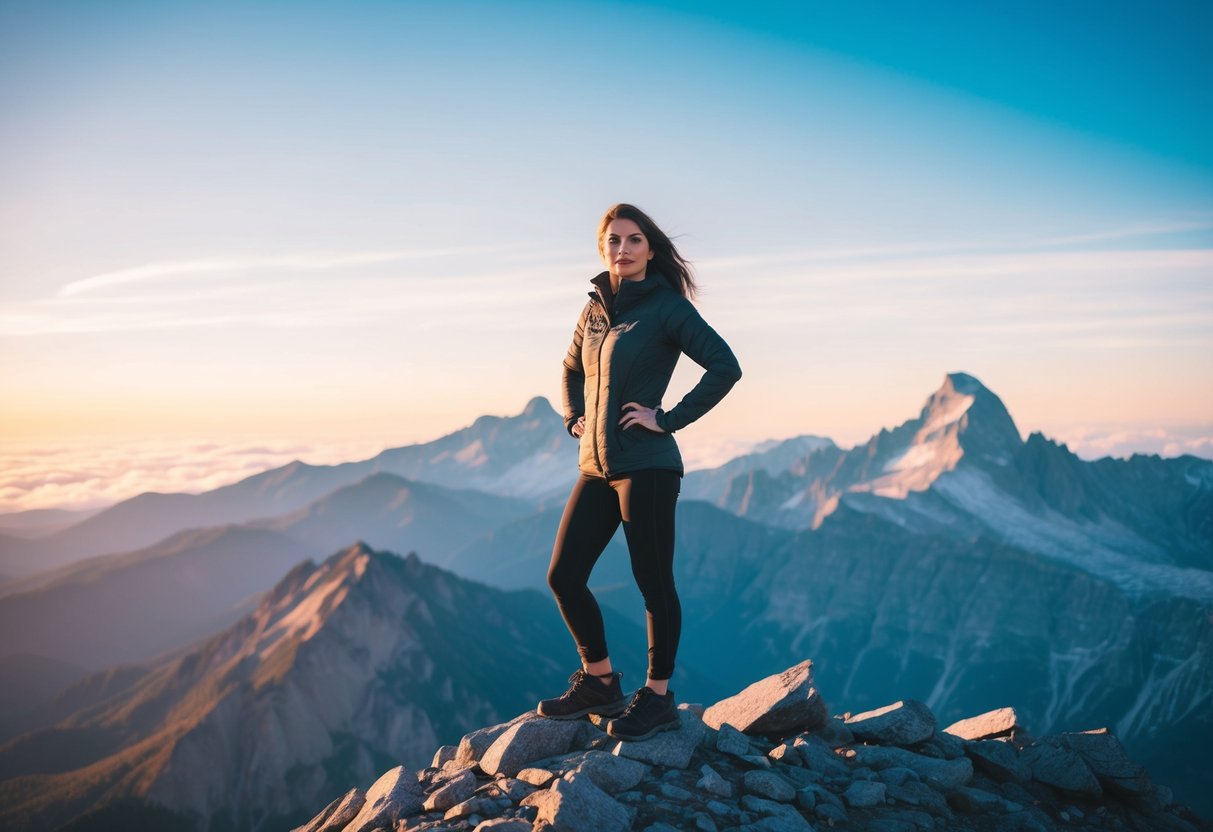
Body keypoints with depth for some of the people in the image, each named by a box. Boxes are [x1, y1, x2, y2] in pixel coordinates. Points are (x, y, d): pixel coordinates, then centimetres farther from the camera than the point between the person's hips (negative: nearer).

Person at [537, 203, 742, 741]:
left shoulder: (667, 307, -6)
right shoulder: (595, 310, 13)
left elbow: (725, 367, -14)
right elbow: (572, 370, 31)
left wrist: (670, 419, -15)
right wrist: (574, 418, 14)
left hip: (645, 465, -7)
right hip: (596, 466, 7)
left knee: (653, 581, 1)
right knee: (563, 577, 8)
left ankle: (658, 697, 15)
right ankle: (599, 683, 24)